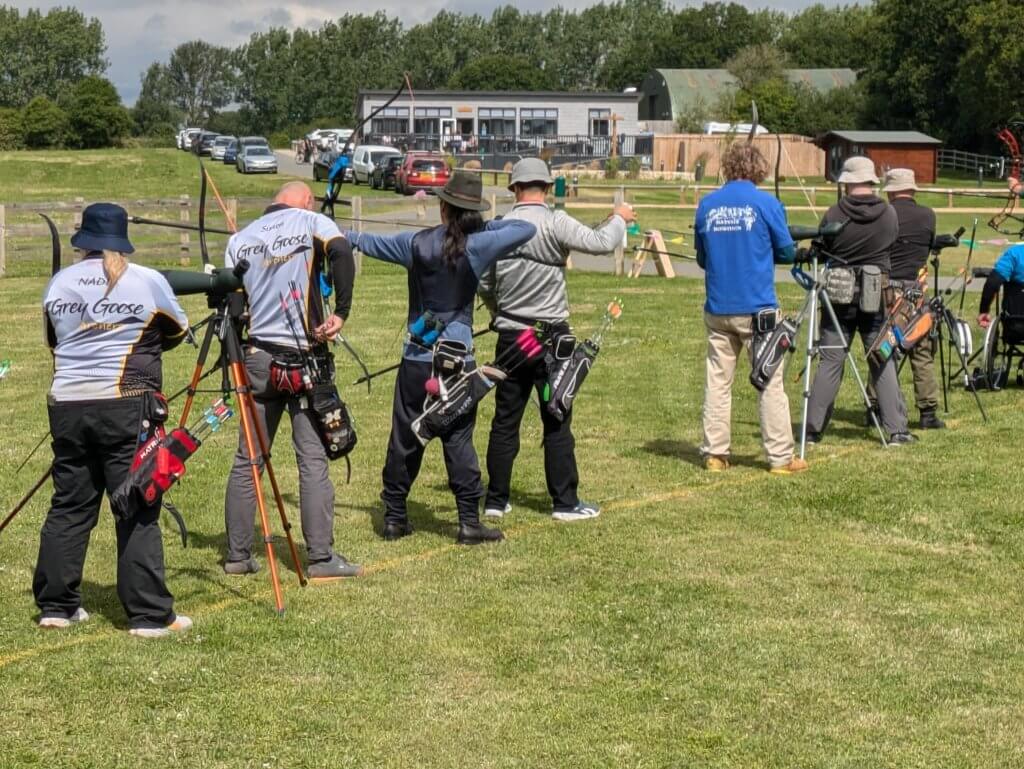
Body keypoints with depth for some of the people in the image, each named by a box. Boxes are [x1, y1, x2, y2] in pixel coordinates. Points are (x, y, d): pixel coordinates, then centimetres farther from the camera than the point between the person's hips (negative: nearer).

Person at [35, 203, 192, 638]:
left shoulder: (59, 284, 8)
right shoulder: (148, 282, -2)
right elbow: (176, 332, 12)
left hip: (66, 404, 4)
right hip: (126, 406, -4)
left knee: (69, 506, 13)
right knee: (138, 511, -2)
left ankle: (56, 605, 18)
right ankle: (150, 616, -1)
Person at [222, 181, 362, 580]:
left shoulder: (239, 239, 12)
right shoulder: (312, 222, 0)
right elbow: (341, 253, -20)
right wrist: (340, 312, -16)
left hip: (258, 357, 4)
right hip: (305, 358, -4)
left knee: (247, 459, 9)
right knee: (313, 460, -2)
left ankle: (237, 555, 13)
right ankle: (321, 558, -3)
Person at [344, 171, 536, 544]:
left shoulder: (416, 243, 0)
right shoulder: (476, 247, -9)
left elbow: (369, 242, 16)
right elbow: (527, 229, -2)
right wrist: (488, 225, 8)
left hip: (417, 359, 2)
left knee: (405, 438, 9)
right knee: (459, 439, 2)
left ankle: (394, 517, 16)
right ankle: (470, 521, 2)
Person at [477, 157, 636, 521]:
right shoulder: (554, 223, -12)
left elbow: (484, 285, 10)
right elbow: (601, 242, -15)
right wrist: (619, 218, 6)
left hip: (510, 337, 4)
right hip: (549, 336, -4)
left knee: (505, 421, 10)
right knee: (556, 422, 3)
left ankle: (496, 499, 15)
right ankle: (564, 502, 7)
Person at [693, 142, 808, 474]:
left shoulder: (707, 205, 5)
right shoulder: (766, 204, -6)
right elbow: (787, 252, 2)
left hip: (717, 309, 4)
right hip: (758, 309, -3)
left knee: (717, 382, 9)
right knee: (770, 383, 2)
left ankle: (715, 453, 10)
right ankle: (780, 457, 4)